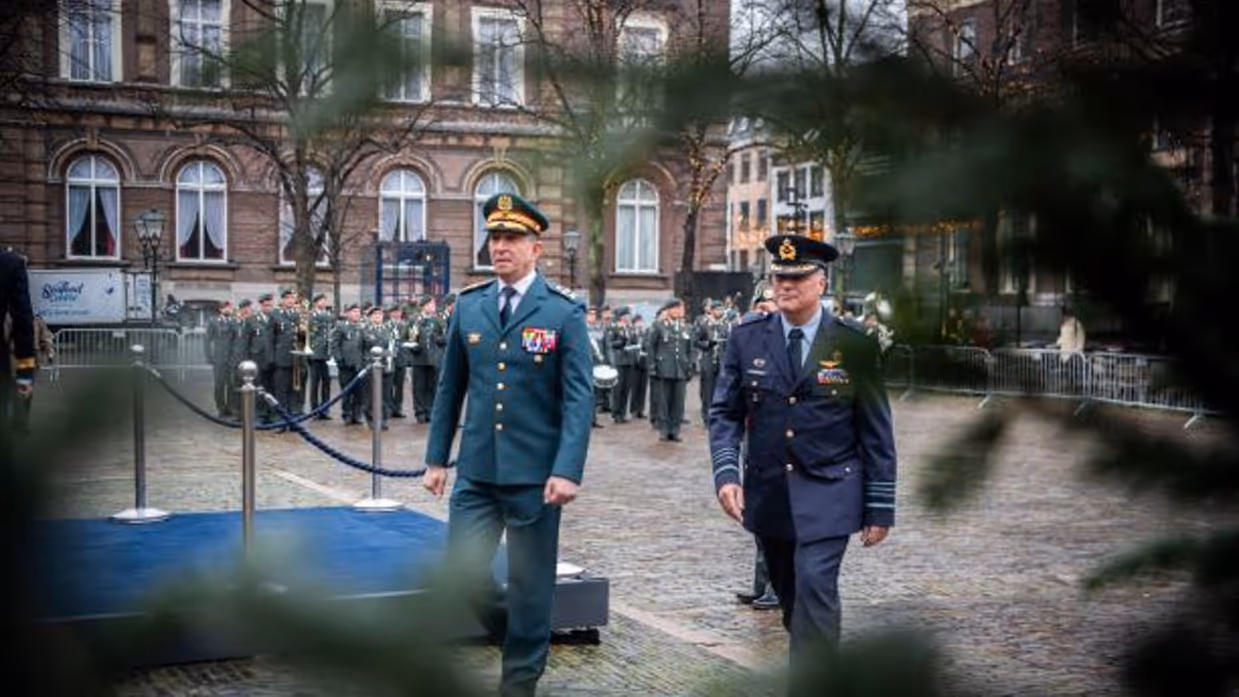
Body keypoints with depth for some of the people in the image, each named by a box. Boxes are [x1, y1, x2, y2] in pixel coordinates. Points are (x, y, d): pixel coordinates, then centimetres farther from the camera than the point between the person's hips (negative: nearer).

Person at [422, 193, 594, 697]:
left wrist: (568, 470, -18)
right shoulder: (468, 306, 7)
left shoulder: (564, 313, -5)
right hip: (477, 470, 4)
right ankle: (518, 634, 31)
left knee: (529, 580, 5)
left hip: (535, 472, -4)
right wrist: (436, 458, 9)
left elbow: (579, 397, -9)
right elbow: (450, 388, 12)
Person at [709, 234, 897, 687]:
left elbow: (876, 432, -1)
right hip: (766, 493, 3)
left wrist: (880, 508, -3)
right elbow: (725, 412, 3)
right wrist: (725, 472, -13)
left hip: (827, 494, -3)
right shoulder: (746, 339, 2)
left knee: (814, 584, -18)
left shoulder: (855, 346, -4)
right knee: (791, 595, 14)